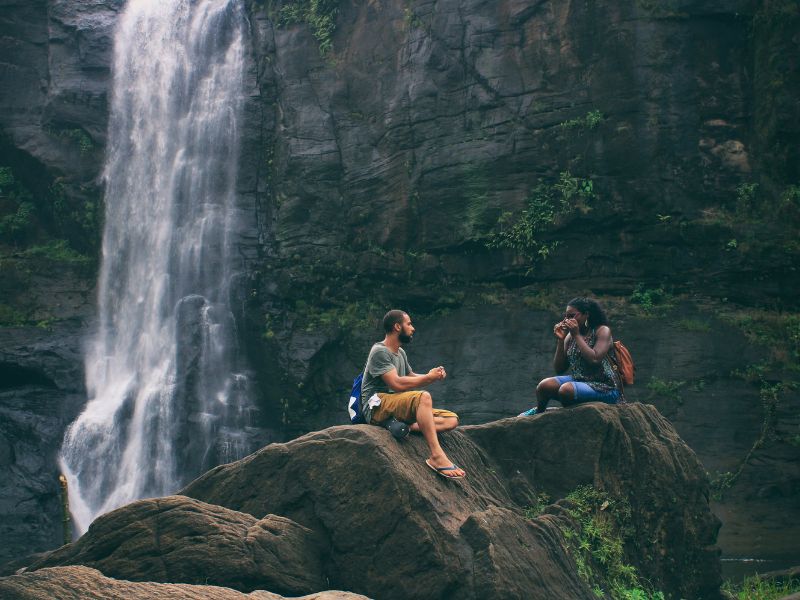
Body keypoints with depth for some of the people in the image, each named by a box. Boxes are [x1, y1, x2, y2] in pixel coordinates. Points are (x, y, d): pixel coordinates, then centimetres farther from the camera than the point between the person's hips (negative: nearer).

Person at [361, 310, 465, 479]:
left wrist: (433, 375, 5)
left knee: (451, 419, -6)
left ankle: (408, 426, -29)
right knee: (423, 397, -36)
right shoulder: (379, 352, -9)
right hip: (377, 407, -9)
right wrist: (429, 377, -11)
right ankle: (436, 456, -42)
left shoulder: (400, 353, 21)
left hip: (397, 407, 9)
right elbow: (397, 384, -20)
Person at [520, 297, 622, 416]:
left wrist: (577, 335, -16)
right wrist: (560, 340, -2)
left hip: (605, 388, -6)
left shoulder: (602, 331, -6)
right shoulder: (570, 336, 10)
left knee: (566, 390, -32)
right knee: (544, 385, -19)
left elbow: (594, 360, -23)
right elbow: (559, 369, 8)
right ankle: (539, 412, 12)